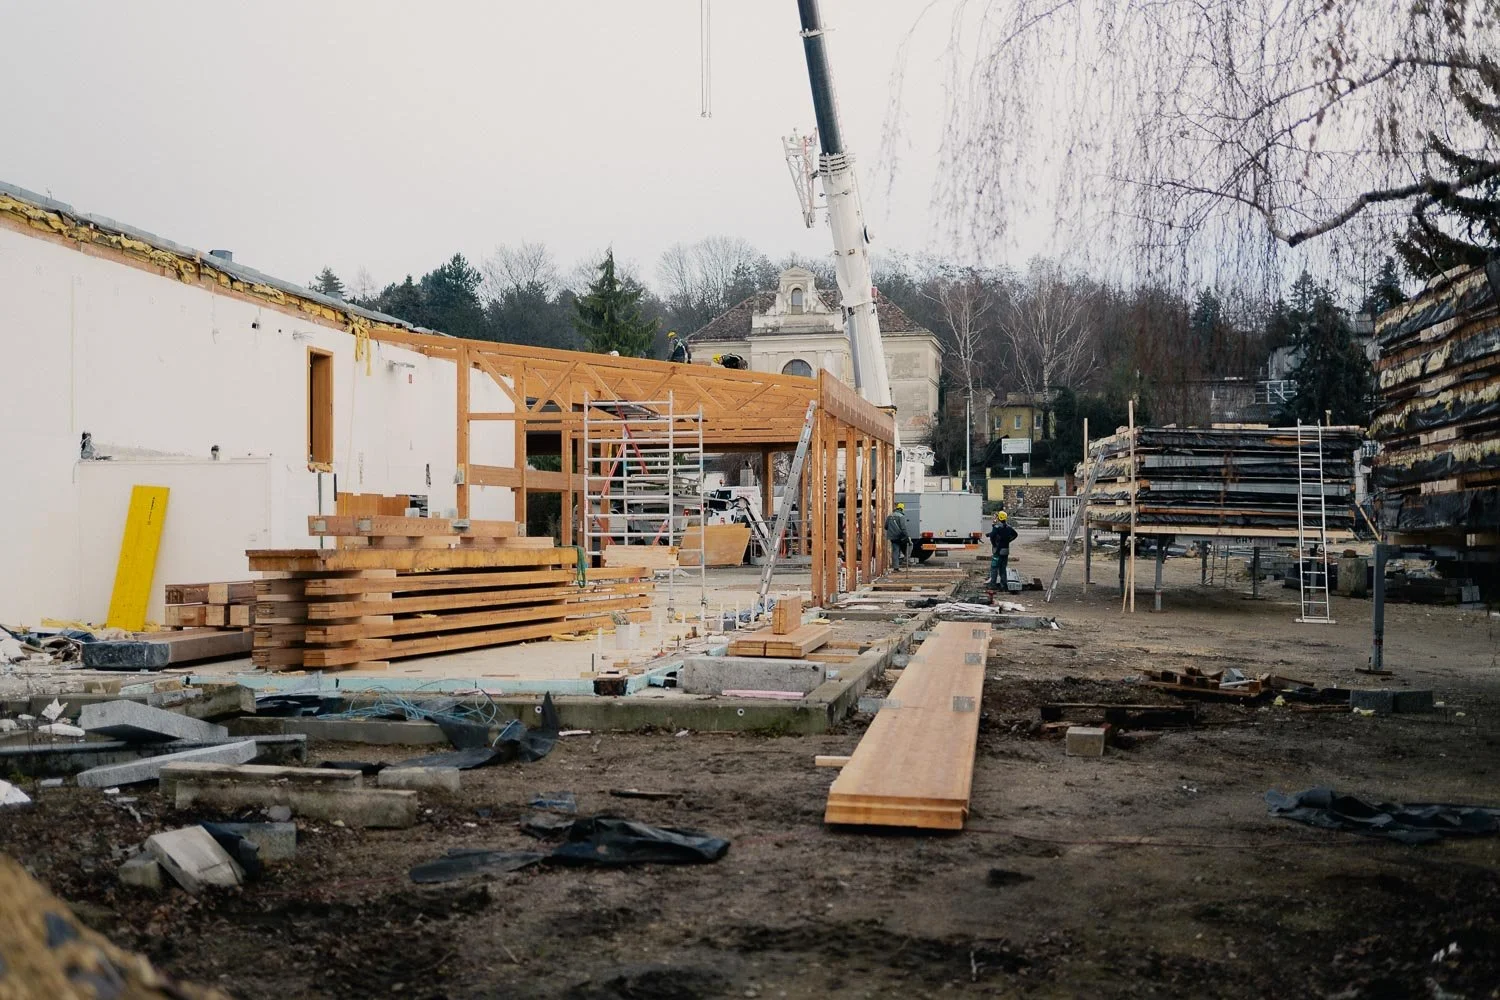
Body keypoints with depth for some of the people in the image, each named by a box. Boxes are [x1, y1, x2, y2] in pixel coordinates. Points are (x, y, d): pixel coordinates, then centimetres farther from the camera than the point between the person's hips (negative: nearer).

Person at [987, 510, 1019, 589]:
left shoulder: (997, 527, -14)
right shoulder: (1008, 527, 8)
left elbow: (992, 536, -28)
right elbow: (1015, 534, 21)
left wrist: (993, 544, -14)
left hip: (998, 550, -7)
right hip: (1006, 551, 7)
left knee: (994, 567, 0)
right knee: (1003, 568, 14)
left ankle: (993, 583, -1)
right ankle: (1003, 583, 15)